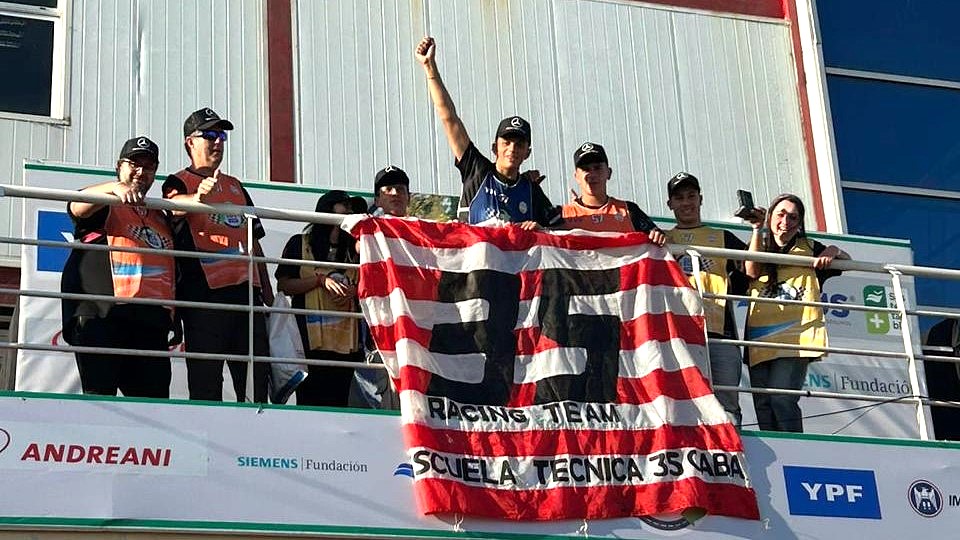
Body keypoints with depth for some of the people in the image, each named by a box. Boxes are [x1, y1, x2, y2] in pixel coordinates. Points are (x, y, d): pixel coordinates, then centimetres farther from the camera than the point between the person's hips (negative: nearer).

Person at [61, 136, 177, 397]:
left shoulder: (160, 217, 29)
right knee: (99, 394, -13)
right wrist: (115, 187, -31)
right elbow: (77, 207, -13)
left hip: (151, 321, 6)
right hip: (101, 315, -5)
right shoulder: (104, 206, 12)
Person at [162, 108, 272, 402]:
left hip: (246, 289, 6)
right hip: (205, 291, -6)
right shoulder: (180, 182, 5)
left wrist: (268, 292, 20)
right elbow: (175, 205, -20)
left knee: (256, 375, 4)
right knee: (206, 380, -6)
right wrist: (198, 197, -43)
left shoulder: (235, 186, 24)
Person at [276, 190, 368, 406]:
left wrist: (354, 290, 0)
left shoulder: (353, 248, 19)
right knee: (310, 400, -8)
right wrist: (321, 280, -11)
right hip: (311, 337, -4)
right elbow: (283, 285, -1)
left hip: (346, 337, 4)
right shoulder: (300, 243, 6)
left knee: (339, 400, 1)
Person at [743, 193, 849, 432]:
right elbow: (752, 271, 1)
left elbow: (847, 261, 20)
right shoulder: (760, 248, 21)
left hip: (795, 333, -3)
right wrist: (758, 229, -2)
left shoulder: (809, 248, 19)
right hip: (760, 336, 3)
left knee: (781, 399, -19)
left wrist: (833, 252, -2)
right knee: (763, 404, -5)